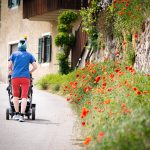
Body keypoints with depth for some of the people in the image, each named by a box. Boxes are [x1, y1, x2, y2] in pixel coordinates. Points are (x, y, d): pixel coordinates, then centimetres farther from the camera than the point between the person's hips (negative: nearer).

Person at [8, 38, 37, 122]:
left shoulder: (14, 54, 10)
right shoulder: (29, 55, 10)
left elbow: (9, 66, 5)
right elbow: (35, 66, 5)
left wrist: (11, 71, 26)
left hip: (15, 77, 1)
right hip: (25, 77, -1)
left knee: (15, 95, 17)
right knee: (24, 96, -3)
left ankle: (17, 113, 13)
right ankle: (22, 115, -15)